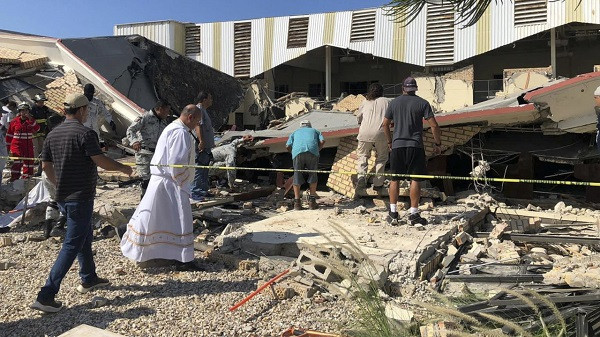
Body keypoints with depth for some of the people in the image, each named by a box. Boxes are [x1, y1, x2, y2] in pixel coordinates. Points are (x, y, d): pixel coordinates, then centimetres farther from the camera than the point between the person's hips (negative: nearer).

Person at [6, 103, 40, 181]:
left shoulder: (31, 121, 6)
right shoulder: (14, 121, 1)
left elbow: (37, 129, -15)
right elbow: (9, 135, 6)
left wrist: (30, 119, -23)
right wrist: (8, 146, 6)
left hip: (28, 144, 3)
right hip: (17, 144, -3)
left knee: (29, 160, 7)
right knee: (18, 160, -18)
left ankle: (26, 177, 22)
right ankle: (14, 177, -11)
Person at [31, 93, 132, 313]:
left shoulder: (53, 134, 7)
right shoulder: (85, 134, -17)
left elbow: (46, 165, 13)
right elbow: (102, 161, -20)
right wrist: (123, 168, -4)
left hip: (63, 196, 9)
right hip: (81, 197, -9)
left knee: (85, 236, 24)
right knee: (72, 245, -3)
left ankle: (88, 279, 37)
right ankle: (46, 296, -3)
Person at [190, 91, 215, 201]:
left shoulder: (203, 110, 21)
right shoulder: (198, 109, -12)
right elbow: (198, 125, -24)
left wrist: (211, 143, 30)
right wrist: (201, 141, -31)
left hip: (206, 146, 11)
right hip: (200, 147, -11)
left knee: (205, 170, 16)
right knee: (198, 170, -9)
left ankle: (203, 191, 24)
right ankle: (195, 193, -6)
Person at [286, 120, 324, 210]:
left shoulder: (295, 132, 34)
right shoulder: (315, 131, 33)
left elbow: (288, 146, 18)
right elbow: (322, 141, 13)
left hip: (298, 152, 1)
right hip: (312, 152, 0)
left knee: (297, 176, 8)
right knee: (313, 175, 12)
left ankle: (297, 202, 6)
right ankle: (312, 201, 9)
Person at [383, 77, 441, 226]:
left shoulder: (394, 102, 8)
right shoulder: (422, 103, 0)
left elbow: (385, 124, 11)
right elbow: (434, 126, -5)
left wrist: (389, 141, 23)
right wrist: (437, 144, 6)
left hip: (397, 145, 2)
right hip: (415, 146, -2)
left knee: (394, 179, 9)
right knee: (415, 180, 3)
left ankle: (393, 213, 10)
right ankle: (413, 214, 4)